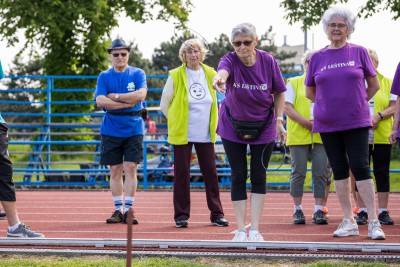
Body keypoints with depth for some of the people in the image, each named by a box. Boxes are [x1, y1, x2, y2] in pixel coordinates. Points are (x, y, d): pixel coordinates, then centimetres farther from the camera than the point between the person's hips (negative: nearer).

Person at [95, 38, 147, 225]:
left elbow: (141, 95, -13)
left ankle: (128, 209, -6)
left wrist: (115, 96, -9)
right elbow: (100, 101, -9)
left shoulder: (137, 74, 4)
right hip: (111, 130, 1)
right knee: (115, 170, 3)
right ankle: (118, 210, 7)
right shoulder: (104, 76, 6)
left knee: (130, 168, -6)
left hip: (133, 129, -1)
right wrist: (127, 103, -12)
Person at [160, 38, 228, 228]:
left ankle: (216, 214, 9)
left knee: (211, 173, 3)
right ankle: (181, 216, 6)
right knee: (182, 174, -1)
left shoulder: (210, 75, 6)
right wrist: (177, 122, 4)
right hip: (182, 134, -3)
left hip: (205, 134, 3)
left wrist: (212, 124, 14)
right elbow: (164, 104, 4)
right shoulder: (175, 76, -4)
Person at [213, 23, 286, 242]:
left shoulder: (268, 61, -15)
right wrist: (219, 78, -70)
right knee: (238, 176, 1)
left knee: (258, 176, 1)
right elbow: (223, 70, -47)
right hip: (233, 126, -1)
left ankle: (255, 229, 6)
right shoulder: (231, 60, -21)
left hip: (263, 127, 1)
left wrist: (279, 120, -9)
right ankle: (240, 230, 7)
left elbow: (279, 92, -1)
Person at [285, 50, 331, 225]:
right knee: (298, 173, -2)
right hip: (298, 135, -2)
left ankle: (319, 210, 0)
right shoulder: (293, 83, 10)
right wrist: (305, 122, -13)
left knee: (321, 173, -4)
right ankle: (298, 210, 6)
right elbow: (287, 107, 0)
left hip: (320, 136, 2)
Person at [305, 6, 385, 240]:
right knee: (339, 171, 6)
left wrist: (358, 102, 6)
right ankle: (349, 222, 13)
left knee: (361, 168, -10)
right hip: (327, 124, 3)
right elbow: (310, 91, 15)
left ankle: (374, 223, -9)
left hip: (356, 122, -3)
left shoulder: (359, 52, 0)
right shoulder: (318, 57, 6)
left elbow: (374, 85, 7)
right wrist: (330, 104, 9)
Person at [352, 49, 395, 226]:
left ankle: (383, 212, 3)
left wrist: (379, 116, -16)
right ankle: (362, 212, 4)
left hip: (382, 137, 0)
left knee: (382, 174, -1)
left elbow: (394, 106, 2)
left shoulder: (387, 82, 10)